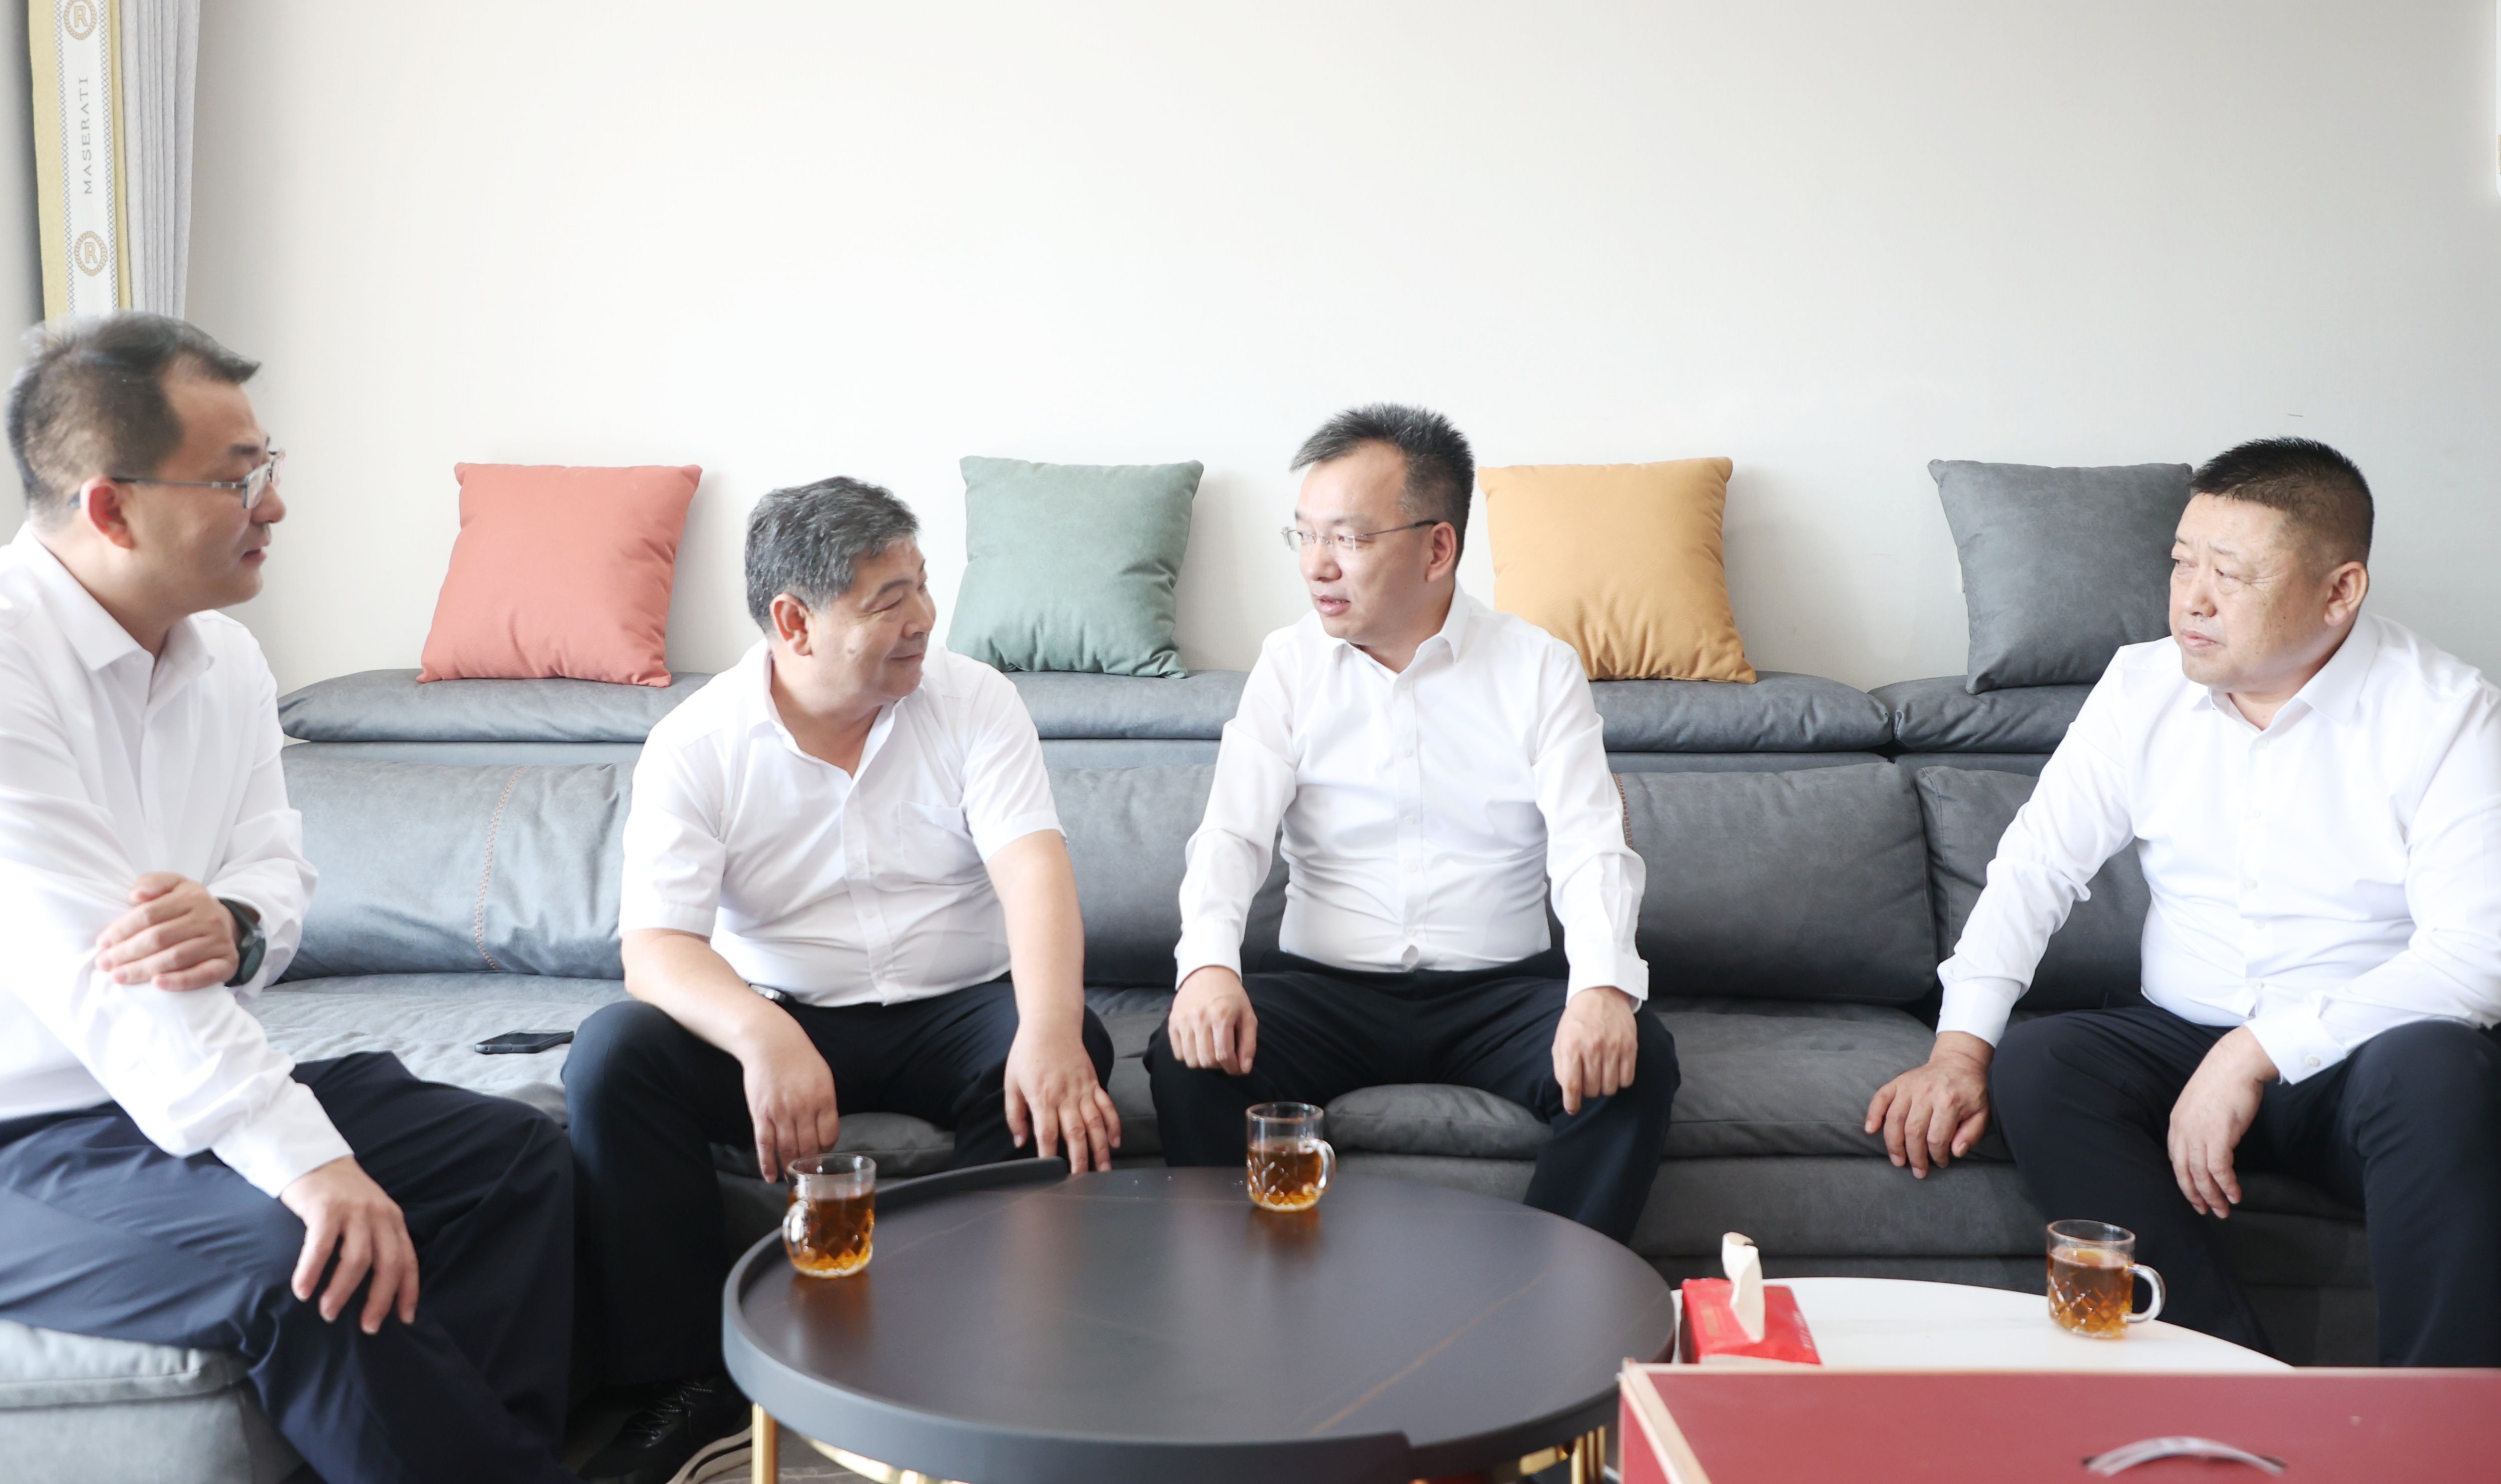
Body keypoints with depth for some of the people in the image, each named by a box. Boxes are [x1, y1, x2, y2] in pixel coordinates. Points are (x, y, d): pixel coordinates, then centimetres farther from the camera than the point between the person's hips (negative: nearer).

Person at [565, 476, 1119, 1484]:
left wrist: (1050, 1032, -40)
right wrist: (762, 1035, -40)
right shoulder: (696, 745, -7)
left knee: (1066, 1044, -31)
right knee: (612, 1056, -25)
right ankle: (690, 1382, -11)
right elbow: (655, 945, -17)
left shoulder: (972, 700, -5)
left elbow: (1034, 868, -19)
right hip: (778, 1021, 0)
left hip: (954, 1014, 0)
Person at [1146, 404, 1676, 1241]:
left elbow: (1590, 845, -9)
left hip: (1499, 989, 0)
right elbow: (1232, 833, -4)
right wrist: (1208, 963, -26)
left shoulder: (1538, 668, 1)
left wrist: (1603, 984, -30)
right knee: (1189, 1060, -27)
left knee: (1636, 1063, -28)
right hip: (1328, 985, 1)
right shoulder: (1290, 663, 5)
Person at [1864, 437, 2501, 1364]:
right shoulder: (2143, 688, 3)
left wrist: (2259, 1051, -27)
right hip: (2185, 1038, 4)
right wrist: (1960, 1046, -14)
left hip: (2356, 1063, -3)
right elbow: (2038, 864, 1)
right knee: (2031, 1070, -24)